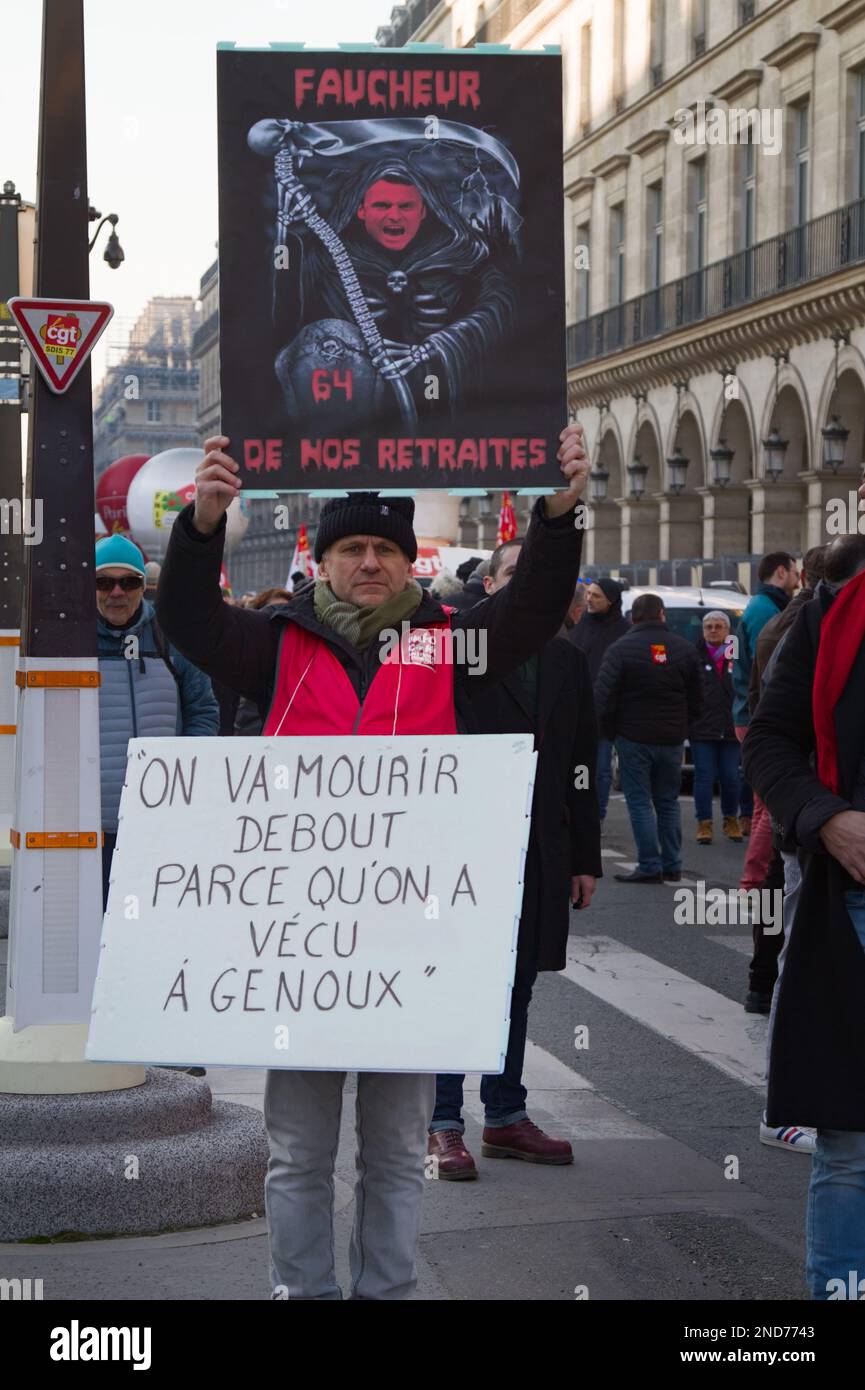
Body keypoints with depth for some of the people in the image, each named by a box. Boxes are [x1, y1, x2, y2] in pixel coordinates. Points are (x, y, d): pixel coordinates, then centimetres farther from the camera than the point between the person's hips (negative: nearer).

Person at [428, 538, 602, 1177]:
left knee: (517, 986, 13)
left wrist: (585, 857, 10)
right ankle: (444, 1125, 9)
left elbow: (583, 765, 13)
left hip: (540, 854, 5)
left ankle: (506, 1116, 23)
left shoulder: (568, 663, 12)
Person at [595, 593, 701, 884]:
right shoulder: (685, 648, 5)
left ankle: (650, 866, -4)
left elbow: (603, 696, -12)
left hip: (634, 737, -4)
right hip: (673, 739, 4)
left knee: (640, 802, 0)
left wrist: (609, 730, 2)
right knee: (668, 800, 14)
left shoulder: (620, 649, -9)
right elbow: (696, 699, 9)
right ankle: (672, 865, 14)